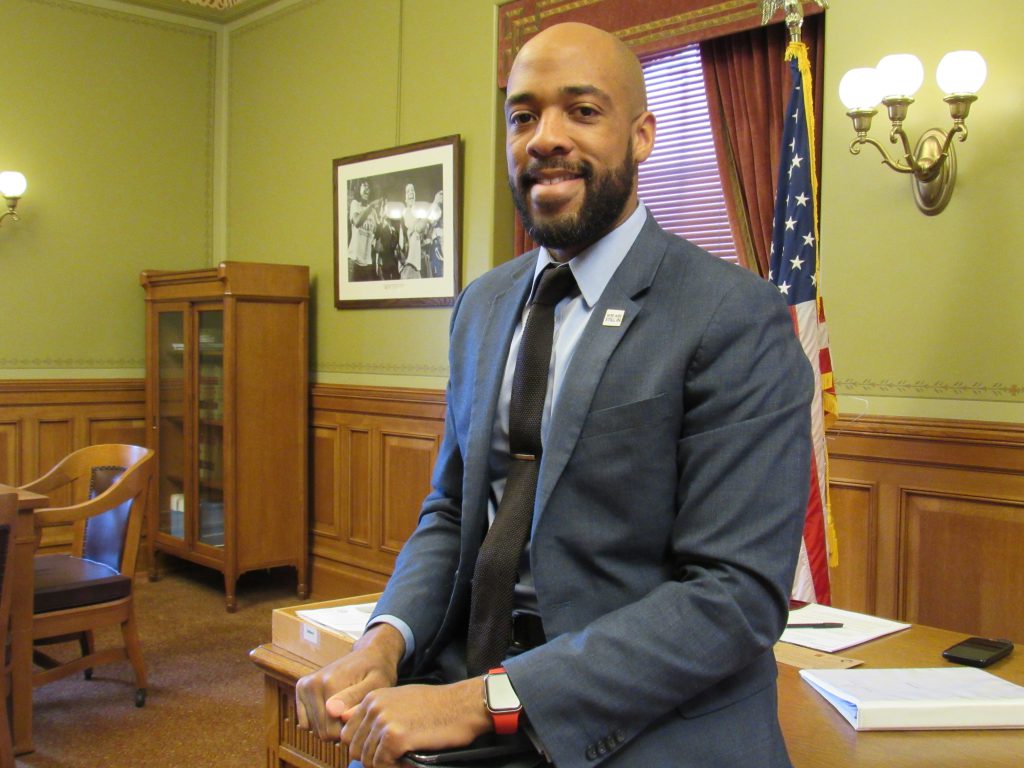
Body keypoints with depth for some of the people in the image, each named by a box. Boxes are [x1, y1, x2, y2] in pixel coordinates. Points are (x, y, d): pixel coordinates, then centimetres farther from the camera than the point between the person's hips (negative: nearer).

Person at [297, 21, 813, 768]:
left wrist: (486, 701, -21)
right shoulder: (482, 306, 8)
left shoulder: (737, 319, -12)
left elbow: (735, 595, -17)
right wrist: (386, 638, -7)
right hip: (471, 688, 6)